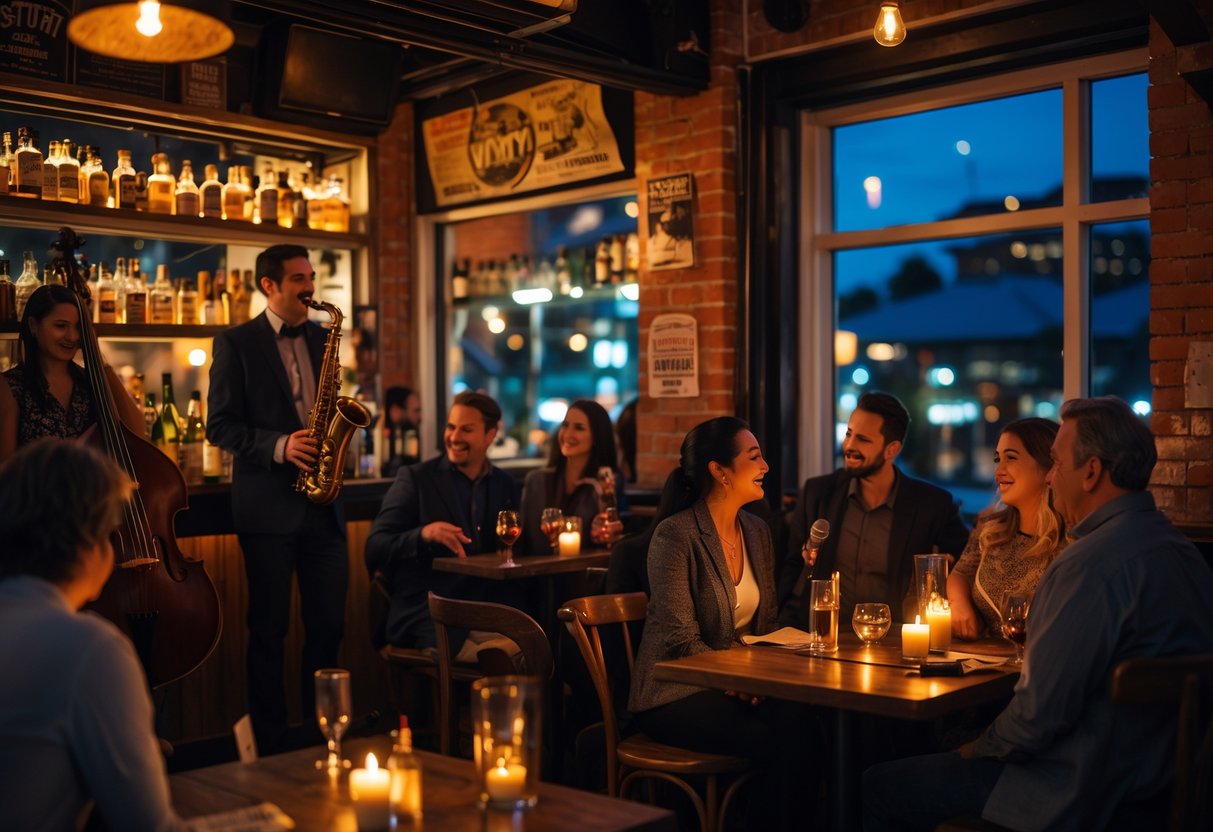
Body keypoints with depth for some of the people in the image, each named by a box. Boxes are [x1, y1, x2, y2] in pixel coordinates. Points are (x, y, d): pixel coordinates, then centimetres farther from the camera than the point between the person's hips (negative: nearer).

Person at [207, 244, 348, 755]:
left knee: (328, 625, 7)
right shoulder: (236, 343, -1)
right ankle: (270, 743, 14)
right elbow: (220, 425, -6)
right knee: (270, 630, 3)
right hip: (267, 504, -4)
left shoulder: (321, 337, 14)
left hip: (321, 502, 5)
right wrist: (278, 446, -19)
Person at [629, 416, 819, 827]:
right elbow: (683, 640, -15)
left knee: (802, 724, -25)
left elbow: (766, 623, 14)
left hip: (745, 682, 6)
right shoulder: (675, 535, -12)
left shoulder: (757, 532, 10)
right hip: (676, 692, -6)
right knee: (777, 740, -27)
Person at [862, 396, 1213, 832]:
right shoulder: (1178, 547, 6)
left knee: (874, 789, -2)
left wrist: (981, 748, -5)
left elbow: (1041, 714, -25)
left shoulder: (1090, 564, -25)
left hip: (1079, 792, -10)